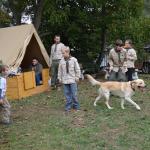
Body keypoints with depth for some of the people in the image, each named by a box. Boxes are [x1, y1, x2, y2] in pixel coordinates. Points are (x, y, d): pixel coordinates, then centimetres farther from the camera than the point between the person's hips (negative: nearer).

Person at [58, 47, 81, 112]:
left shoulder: (74, 60, -5)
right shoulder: (61, 61, 3)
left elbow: (77, 69, 1)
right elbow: (60, 70, 10)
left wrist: (77, 77, 0)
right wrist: (59, 78, 9)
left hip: (72, 80, -3)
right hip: (65, 80, 3)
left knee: (74, 94, -1)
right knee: (67, 94, 6)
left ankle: (76, 106, 14)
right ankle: (68, 106, 16)